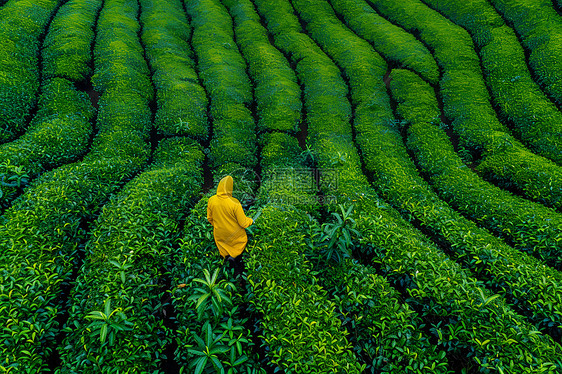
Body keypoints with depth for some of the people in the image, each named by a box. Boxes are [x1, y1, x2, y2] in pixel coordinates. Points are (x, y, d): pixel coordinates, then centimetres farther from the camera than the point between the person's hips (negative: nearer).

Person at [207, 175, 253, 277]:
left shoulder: (211, 200, -15)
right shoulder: (235, 203, -26)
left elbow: (210, 219, 1)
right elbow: (243, 223, -17)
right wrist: (251, 220, 4)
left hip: (220, 235, 4)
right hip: (235, 236, -3)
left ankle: (227, 256, 1)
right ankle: (234, 256, 3)